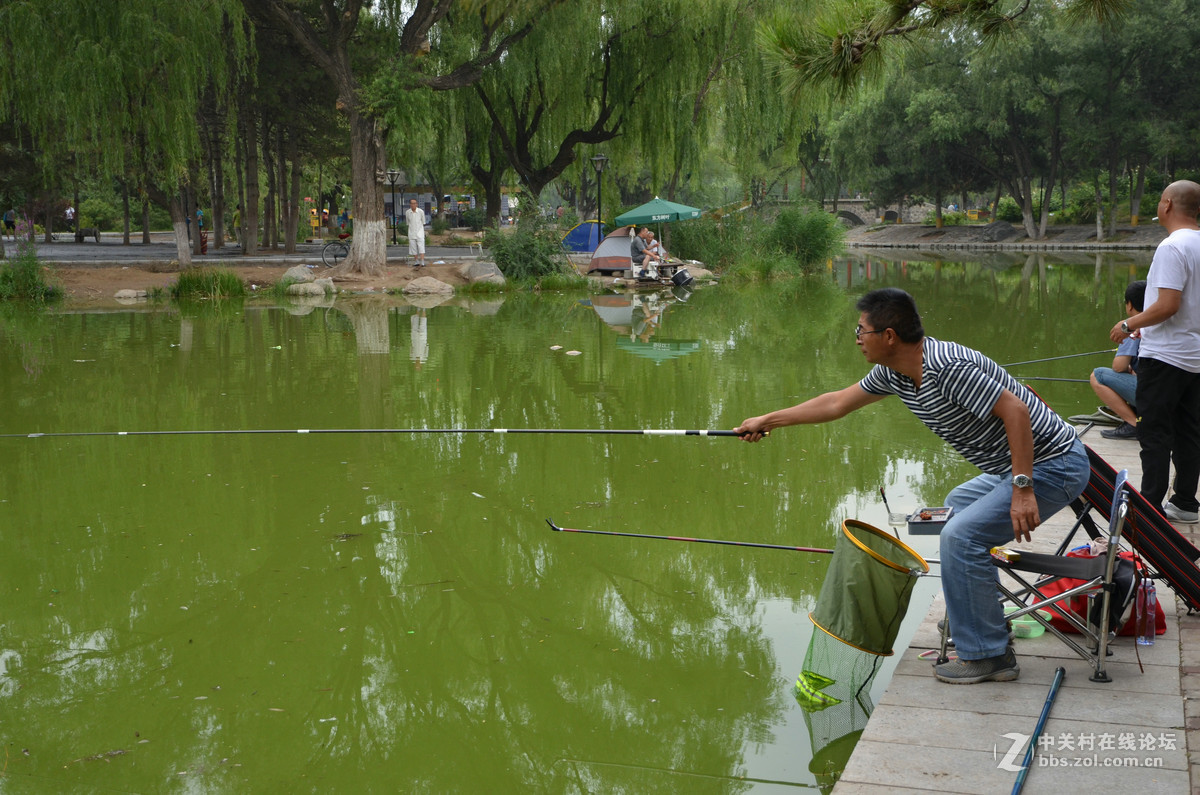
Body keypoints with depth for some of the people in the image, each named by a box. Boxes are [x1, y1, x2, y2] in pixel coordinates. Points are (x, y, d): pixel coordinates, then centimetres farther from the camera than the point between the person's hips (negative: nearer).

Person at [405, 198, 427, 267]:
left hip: (419, 232, -3)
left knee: (421, 247, -10)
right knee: (413, 247, 5)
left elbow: (423, 222, 7)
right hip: (411, 232, 3)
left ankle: (422, 263, -17)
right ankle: (417, 261, 15)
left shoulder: (421, 211, -8)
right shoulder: (407, 212, -1)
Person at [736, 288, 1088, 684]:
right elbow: (839, 402, 17)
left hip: (1054, 464, -11)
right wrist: (768, 421, 21)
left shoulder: (947, 367, -27)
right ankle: (980, 616, 32)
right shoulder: (895, 372, 5)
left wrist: (1023, 489, -32)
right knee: (958, 504, 29)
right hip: (1012, 466, 11)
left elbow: (1015, 410, -29)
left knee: (961, 534, -19)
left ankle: (987, 656, -8)